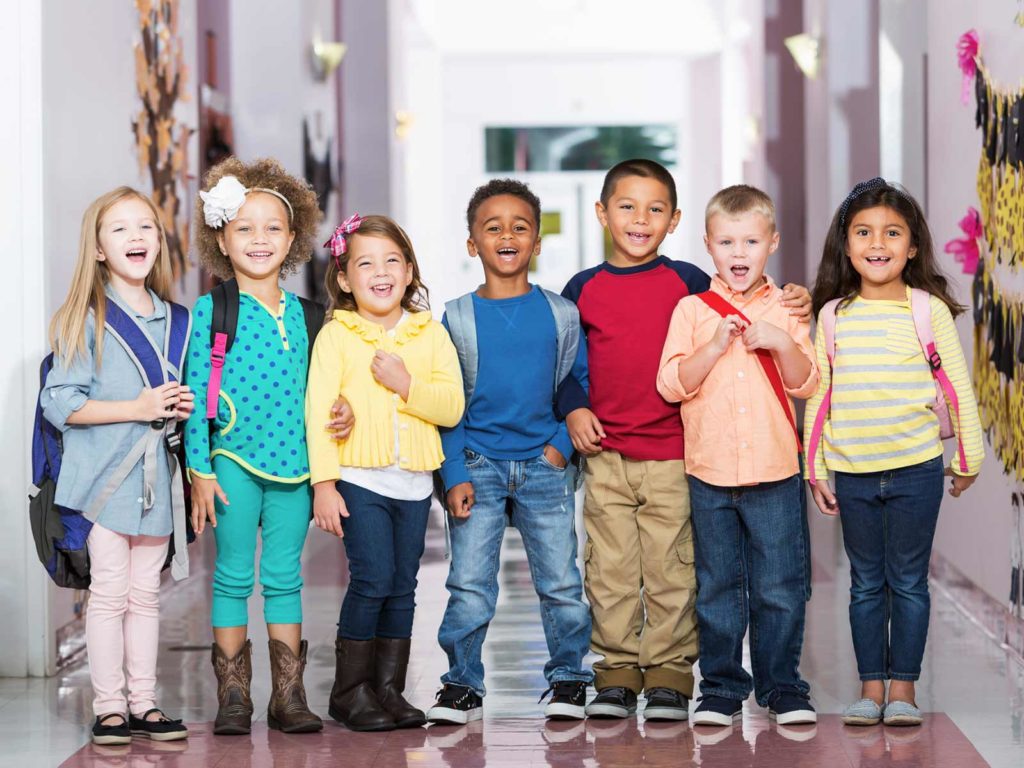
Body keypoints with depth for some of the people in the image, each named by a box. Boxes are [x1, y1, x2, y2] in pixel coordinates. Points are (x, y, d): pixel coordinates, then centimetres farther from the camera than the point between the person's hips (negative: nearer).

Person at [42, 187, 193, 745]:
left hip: (156, 475, 5)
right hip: (104, 476, -5)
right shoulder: (84, 320, -6)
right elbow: (60, 404, -13)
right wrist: (138, 409, -17)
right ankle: (109, 707, 5)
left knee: (146, 593, 9)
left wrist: (183, 407, 0)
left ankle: (144, 704, 14)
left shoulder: (176, 321, 11)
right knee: (109, 591, -2)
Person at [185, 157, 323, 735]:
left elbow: (304, 389, 14)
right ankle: (233, 698, 9)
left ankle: (288, 696, 12)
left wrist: (320, 470, 12)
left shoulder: (297, 310, 10)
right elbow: (196, 394, -5)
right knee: (234, 578, 2)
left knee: (285, 576, 7)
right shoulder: (212, 310, -3)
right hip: (234, 461, -3)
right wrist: (200, 470, -9)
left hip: (293, 463, 4)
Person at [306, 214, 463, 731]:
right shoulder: (335, 336, -1)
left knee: (402, 585, 7)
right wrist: (323, 482, -12)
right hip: (359, 477, -4)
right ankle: (350, 690, 0)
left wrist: (407, 385, -16)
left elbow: (453, 406, 0)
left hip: (414, 481, 4)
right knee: (373, 577, -12)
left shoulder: (430, 334, 8)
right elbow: (319, 411, -6)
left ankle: (389, 688, 17)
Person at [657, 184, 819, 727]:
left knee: (780, 587, 3)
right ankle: (721, 688, 16)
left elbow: (807, 384, 1)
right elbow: (671, 384, -5)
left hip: (775, 471, 0)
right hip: (710, 472, 0)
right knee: (718, 587, 7)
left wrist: (782, 343, -15)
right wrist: (715, 346, -17)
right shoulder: (691, 310, 3)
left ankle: (782, 687, 13)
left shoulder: (784, 310, 5)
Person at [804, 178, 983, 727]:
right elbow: (818, 393, 8)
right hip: (852, 471, 2)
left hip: (916, 467, -2)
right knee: (866, 583, 9)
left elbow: (957, 386, 3)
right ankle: (870, 687, 16)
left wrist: (969, 456, 6)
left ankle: (903, 688, 12)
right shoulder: (833, 315, 4)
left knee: (908, 581, 4)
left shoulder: (930, 309, -2)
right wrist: (815, 467, 8)